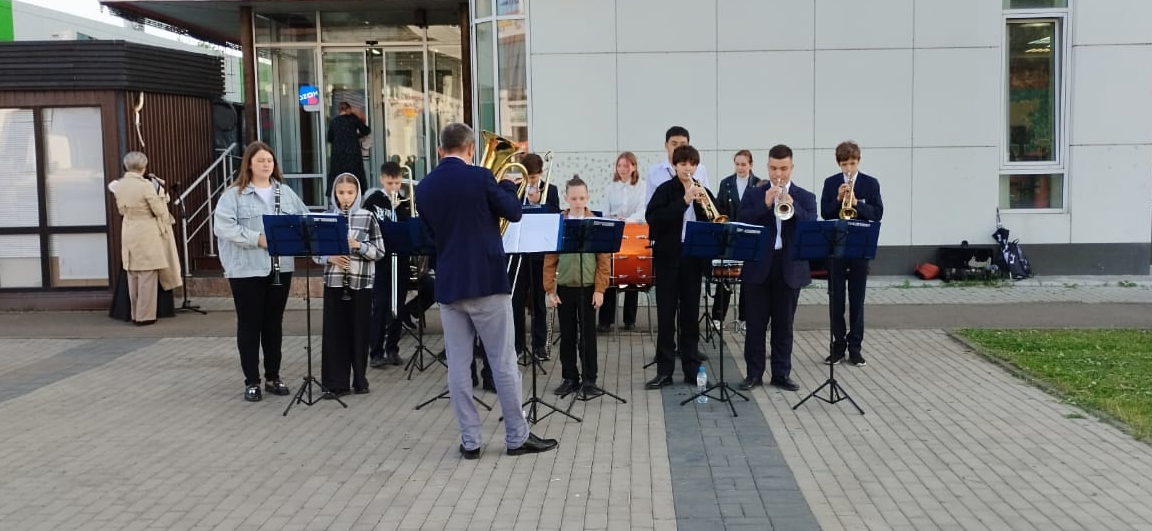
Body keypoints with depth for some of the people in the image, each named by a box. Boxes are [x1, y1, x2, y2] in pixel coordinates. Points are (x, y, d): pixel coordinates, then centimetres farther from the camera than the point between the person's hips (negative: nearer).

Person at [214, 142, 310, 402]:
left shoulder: (286, 193, 10)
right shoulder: (233, 195, -4)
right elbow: (223, 226, -15)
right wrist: (257, 238, -23)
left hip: (280, 268, 4)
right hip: (246, 270, -4)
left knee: (274, 323, 11)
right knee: (249, 325, 3)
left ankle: (273, 377, 22)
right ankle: (251, 381, 11)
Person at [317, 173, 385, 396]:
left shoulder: (367, 217, 1)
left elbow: (380, 251, -1)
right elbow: (316, 251, 6)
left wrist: (359, 245, -16)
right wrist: (330, 258, -13)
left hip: (361, 282, -1)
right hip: (334, 282, 1)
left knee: (360, 331, 5)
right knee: (335, 331, 2)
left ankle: (360, 380, 18)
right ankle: (336, 383, 9)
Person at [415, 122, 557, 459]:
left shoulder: (424, 188, 5)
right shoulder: (480, 177, -10)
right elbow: (514, 212, 0)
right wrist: (508, 184, 17)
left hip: (448, 285, 4)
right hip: (486, 281, -4)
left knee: (458, 364, 7)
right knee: (503, 362, 3)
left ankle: (470, 441, 9)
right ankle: (517, 437, 10)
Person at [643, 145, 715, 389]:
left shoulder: (703, 192, 8)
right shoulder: (665, 190, -3)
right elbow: (653, 219, -17)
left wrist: (703, 201, -13)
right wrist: (684, 201, -22)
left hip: (693, 257, 3)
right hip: (668, 258, -3)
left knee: (690, 314, 8)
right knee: (666, 315, 1)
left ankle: (691, 369, 14)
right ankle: (664, 370, 6)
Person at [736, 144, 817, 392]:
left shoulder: (805, 197, 5)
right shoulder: (753, 194, 5)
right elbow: (741, 224, -8)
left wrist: (792, 206, -23)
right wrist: (765, 205, -18)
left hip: (790, 268, 0)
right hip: (758, 266, 0)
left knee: (784, 325, 7)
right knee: (755, 324, 3)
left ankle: (782, 374, 16)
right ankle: (754, 373, 12)